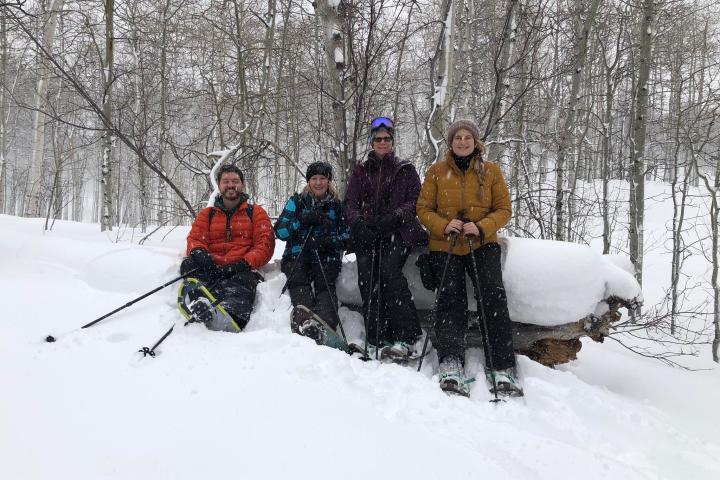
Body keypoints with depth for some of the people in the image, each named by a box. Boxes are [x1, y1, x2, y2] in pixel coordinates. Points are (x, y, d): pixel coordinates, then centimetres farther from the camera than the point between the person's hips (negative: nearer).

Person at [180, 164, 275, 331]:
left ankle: (231, 313, -69)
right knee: (188, 264, -29)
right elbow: (194, 239, 11)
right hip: (211, 268, 3)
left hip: (241, 270, -3)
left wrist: (244, 264, -14)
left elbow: (265, 244, 6)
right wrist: (199, 252, -16)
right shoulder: (206, 214, 25)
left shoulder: (256, 212, 19)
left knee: (243, 281, -38)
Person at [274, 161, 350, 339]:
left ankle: (325, 323, -50)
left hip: (326, 258, 0)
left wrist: (331, 241, -12)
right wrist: (303, 220, -10)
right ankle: (306, 320, -49)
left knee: (325, 285, -28)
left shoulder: (337, 205, 16)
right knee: (298, 280, -30)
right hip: (297, 256, 0)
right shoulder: (296, 201, 16)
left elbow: (347, 235, 9)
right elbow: (280, 230, 4)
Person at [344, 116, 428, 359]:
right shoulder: (360, 171, 22)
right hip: (366, 232, 3)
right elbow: (350, 203, 13)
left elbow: (415, 201, 5)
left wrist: (394, 217, -13)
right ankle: (375, 341, -17)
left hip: (397, 232, -3)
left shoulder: (405, 169, 15)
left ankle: (407, 337, -27)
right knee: (367, 277, -17)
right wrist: (359, 223, -8)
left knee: (389, 270, -27)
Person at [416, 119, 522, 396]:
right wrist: (444, 226, -15)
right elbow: (423, 209, 6)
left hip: (482, 244, 0)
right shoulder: (436, 172, 8)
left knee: (493, 297, -17)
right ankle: (451, 365, -18)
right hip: (445, 246, 0)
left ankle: (501, 369, -15)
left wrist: (482, 227, -14)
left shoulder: (491, 171, 9)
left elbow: (504, 210, 6)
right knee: (451, 300, -13)